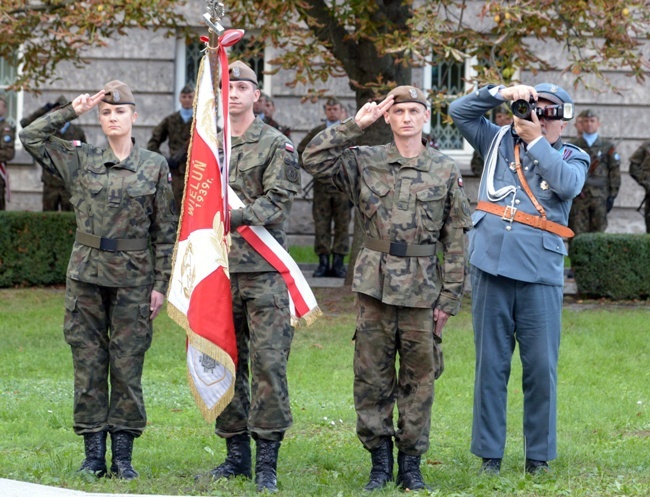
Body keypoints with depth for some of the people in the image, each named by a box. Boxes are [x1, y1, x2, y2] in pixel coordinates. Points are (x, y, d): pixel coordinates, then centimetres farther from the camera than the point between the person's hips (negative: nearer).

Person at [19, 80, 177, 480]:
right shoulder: (81, 160, 5)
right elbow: (31, 137, 1)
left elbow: (165, 230, 4)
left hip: (132, 278, -1)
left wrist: (161, 284, -1)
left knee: (127, 365, 2)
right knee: (88, 364, 3)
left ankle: (123, 454, 9)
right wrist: (71, 112, -3)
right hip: (87, 274, 1)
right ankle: (94, 454, 10)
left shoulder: (155, 166, 3)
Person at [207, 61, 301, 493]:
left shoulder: (276, 145, 2)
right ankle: (236, 453, 16)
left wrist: (243, 216, -23)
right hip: (219, 266, 4)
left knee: (268, 361, -8)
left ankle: (267, 460, -5)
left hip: (263, 267, -4)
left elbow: (280, 198, -9)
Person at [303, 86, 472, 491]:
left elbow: (457, 240, 4)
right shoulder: (365, 162, 5)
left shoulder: (446, 171, 4)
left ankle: (411, 463, 13)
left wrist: (449, 298, -1)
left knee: (419, 378, 4)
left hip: (422, 288, 0)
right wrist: (355, 125, -7)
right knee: (372, 375, 3)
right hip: (375, 284, 1)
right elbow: (314, 159, -5)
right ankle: (380, 461, 12)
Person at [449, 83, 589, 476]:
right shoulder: (500, 142, 14)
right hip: (492, 268, 2)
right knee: (491, 365, 5)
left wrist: (535, 140, -7)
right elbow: (459, 111, 11)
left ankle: (539, 456, 9)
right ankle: (490, 454, 12)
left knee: (542, 366, -1)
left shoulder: (573, 158, 9)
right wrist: (502, 93, -1)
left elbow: (567, 184, -12)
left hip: (540, 274, -2)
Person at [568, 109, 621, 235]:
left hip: (600, 197, 0)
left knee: (598, 233, 1)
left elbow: (615, 172, 7)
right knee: (577, 234, -4)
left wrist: (612, 196, 0)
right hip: (578, 198, 0)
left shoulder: (607, 147, 9)